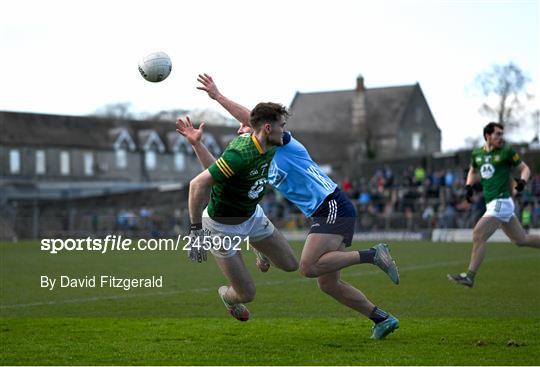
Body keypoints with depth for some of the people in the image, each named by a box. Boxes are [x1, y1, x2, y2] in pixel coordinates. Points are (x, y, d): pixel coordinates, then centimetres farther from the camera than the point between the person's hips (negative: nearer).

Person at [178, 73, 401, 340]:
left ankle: (372, 255, -15)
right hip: (323, 215, 9)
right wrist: (196, 143, 7)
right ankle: (382, 319, 11)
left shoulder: (284, 144, -2)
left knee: (308, 266, -22)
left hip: (334, 206, -9)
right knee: (327, 283, 5)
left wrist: (218, 96, -17)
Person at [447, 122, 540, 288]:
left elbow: (524, 168, 1)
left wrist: (522, 181, -19)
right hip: (492, 204, 7)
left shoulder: (507, 151, -5)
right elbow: (472, 170, 29)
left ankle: (469, 276, -10)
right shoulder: (477, 153, 12)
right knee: (521, 240, 12)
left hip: (501, 202, -7)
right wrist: (469, 185, 11)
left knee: (478, 235, -13)